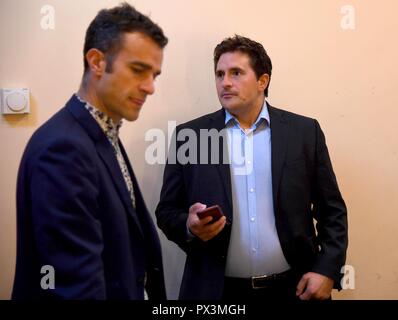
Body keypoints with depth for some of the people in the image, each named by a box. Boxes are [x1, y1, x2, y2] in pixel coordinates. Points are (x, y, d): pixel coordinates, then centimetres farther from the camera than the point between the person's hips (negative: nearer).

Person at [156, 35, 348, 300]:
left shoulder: (305, 131, 0)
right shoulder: (189, 135, -2)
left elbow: (332, 211, 3)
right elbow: (167, 212, 2)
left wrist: (327, 270, -7)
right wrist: (190, 227, -18)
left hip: (292, 287, 1)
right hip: (216, 289, 0)